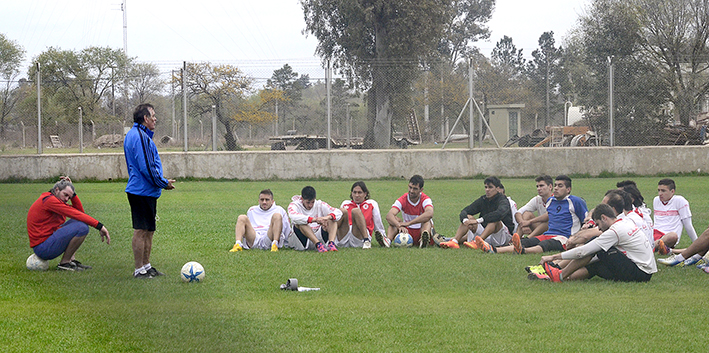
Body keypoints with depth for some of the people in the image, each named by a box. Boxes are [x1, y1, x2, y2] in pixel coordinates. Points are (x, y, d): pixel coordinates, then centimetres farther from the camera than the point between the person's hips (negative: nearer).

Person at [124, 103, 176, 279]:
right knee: (141, 231, -6)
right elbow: (146, 167, -21)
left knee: (148, 230, 15)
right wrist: (163, 183, -9)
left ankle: (146, 266, 22)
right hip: (143, 191, -11)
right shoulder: (140, 137, -17)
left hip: (140, 190, 11)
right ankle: (139, 270, -2)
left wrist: (161, 181, 14)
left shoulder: (133, 134, 17)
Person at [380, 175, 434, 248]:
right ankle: (388, 240, -48)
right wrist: (399, 225, -45)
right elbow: (389, 216, -23)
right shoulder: (402, 200, -7)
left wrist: (409, 223, -43)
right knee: (395, 219, -21)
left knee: (427, 220, -30)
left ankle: (424, 240, -59)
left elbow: (429, 214, -37)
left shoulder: (425, 200, -13)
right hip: (407, 232, 2)